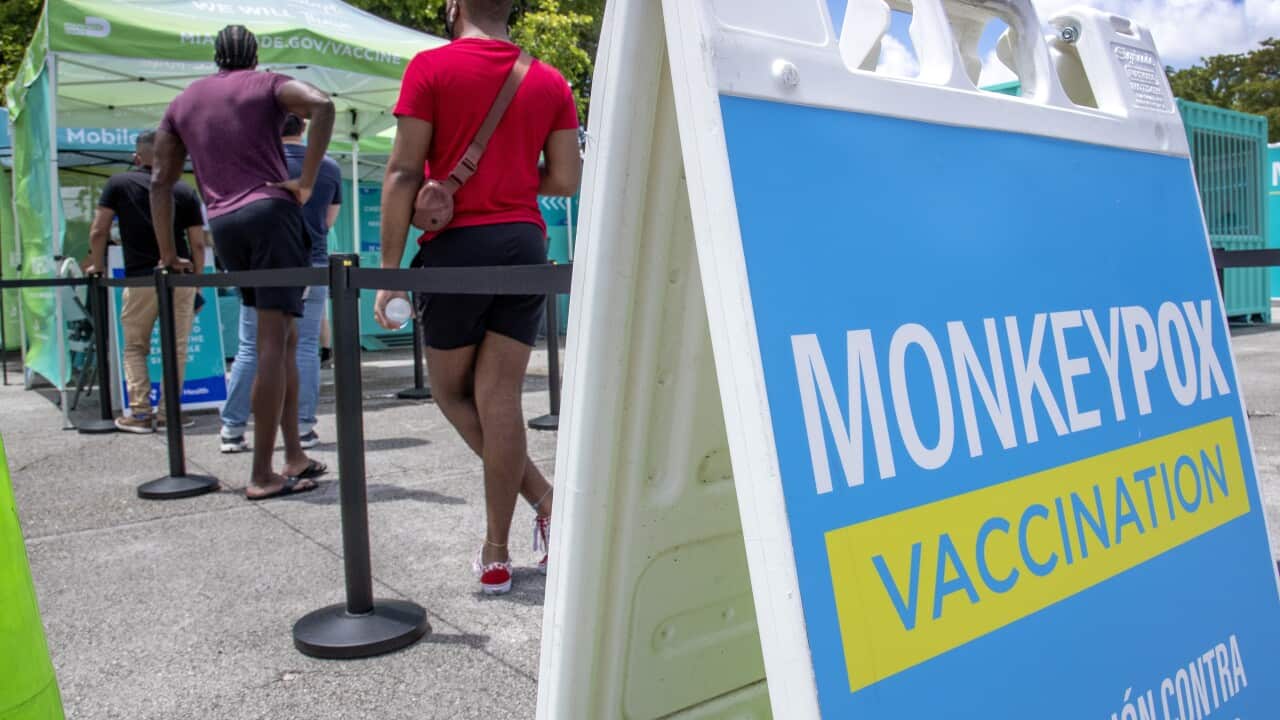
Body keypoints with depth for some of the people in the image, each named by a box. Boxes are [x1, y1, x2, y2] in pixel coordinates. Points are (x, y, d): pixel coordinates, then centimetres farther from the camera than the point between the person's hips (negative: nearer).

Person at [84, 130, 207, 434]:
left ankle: (140, 413, 6)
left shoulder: (118, 184, 4)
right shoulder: (185, 191, 6)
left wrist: (98, 266, 17)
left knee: (135, 347, 13)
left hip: (140, 278, -1)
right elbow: (197, 244, 3)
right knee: (176, 348, 8)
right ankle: (169, 412, 9)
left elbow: (98, 232, 2)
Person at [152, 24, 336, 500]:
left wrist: (167, 254, 21)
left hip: (222, 226, 5)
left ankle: (295, 457, 10)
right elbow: (322, 105, -14)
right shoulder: (267, 85, 8)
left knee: (283, 337, 13)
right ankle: (262, 475, -9)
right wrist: (306, 183, -12)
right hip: (270, 212, -5)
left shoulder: (183, 102, 22)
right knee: (273, 341, -8)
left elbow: (161, 181, 18)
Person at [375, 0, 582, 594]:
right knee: (499, 399, 5)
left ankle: (542, 497, 8)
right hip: (525, 244, 4)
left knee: (452, 390, 15)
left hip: (458, 245, -4)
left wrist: (390, 269, -4)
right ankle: (495, 555, 8)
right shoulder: (548, 81, 9)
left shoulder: (430, 67, -2)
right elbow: (566, 180, 7)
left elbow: (403, 174, -7)